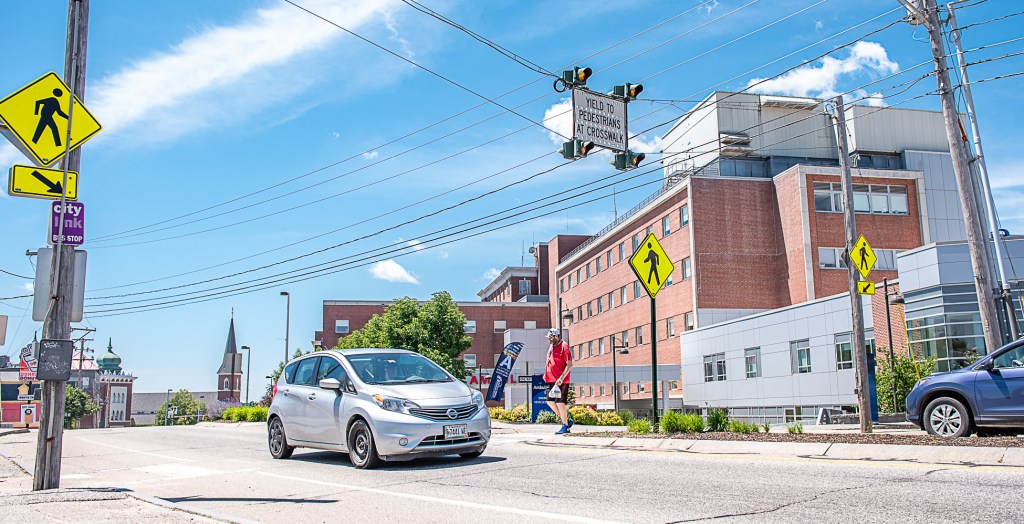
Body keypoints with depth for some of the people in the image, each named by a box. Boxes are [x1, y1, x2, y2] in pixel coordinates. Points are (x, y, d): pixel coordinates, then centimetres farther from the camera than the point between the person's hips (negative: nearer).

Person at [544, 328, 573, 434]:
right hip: (551, 380, 9)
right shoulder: (551, 347, 15)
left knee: (560, 402, -5)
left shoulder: (564, 346, -11)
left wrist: (561, 378, -22)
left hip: (561, 381, -9)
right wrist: (546, 374, 14)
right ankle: (566, 421, 22)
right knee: (550, 401, 10)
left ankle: (565, 426, 8)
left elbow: (569, 364, -16)